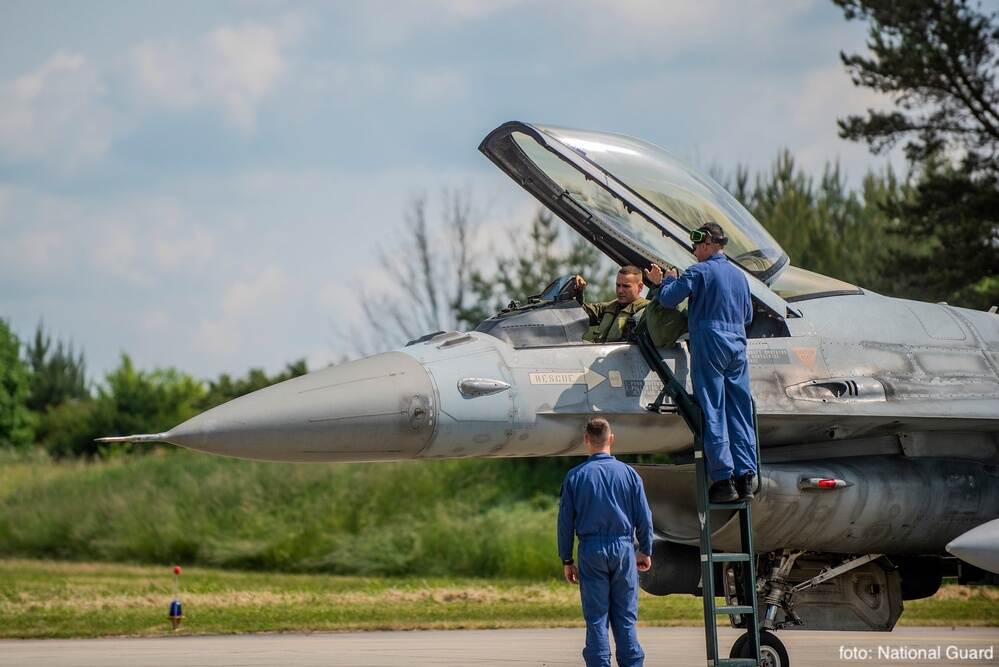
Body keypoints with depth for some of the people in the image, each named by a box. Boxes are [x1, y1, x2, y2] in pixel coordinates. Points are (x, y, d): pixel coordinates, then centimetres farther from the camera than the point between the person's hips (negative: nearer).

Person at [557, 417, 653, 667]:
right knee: (625, 618, 6)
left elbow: (565, 522, 2)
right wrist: (645, 551, 16)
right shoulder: (628, 473, 1)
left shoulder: (575, 476, -1)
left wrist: (567, 560, 9)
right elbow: (644, 518, 4)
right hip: (623, 548, 1)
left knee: (596, 618, 3)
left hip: (591, 551, -1)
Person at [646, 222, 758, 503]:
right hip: (737, 347, 6)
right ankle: (746, 475, 3)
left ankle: (723, 479, -9)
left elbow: (668, 299, -9)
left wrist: (668, 280, 10)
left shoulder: (700, 272, -7)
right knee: (740, 412, 7)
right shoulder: (739, 275, 16)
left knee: (713, 414, -5)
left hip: (709, 346, -6)